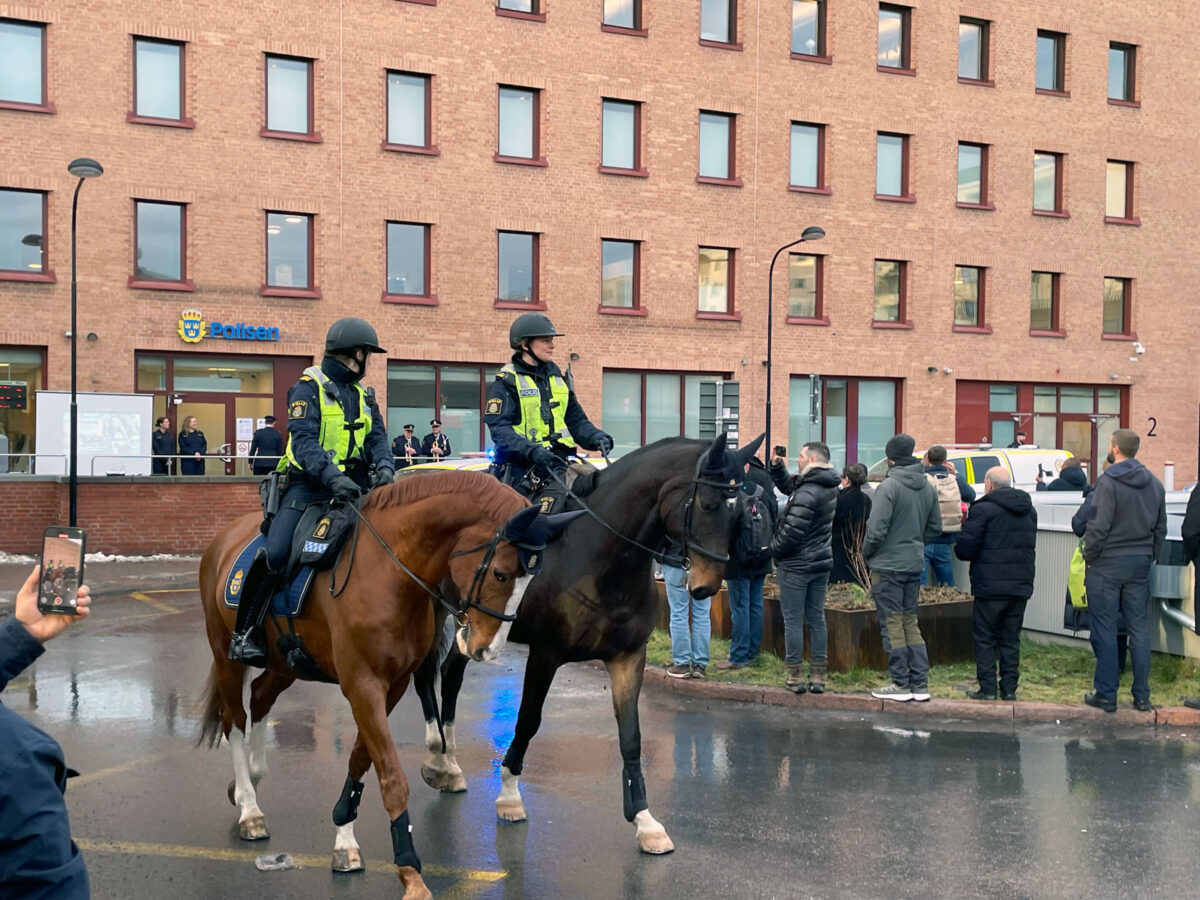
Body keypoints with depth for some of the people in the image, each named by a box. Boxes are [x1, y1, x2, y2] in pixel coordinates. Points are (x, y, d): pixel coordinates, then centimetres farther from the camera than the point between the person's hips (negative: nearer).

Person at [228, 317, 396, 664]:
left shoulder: (363, 396, 19)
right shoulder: (309, 387, -3)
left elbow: (377, 438, 8)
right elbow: (303, 440, -16)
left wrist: (384, 467, -16)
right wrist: (332, 477, -31)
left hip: (351, 486, 6)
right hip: (309, 485, -6)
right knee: (275, 554, -22)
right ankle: (245, 633, -8)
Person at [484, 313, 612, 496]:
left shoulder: (557, 378, 17)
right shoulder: (507, 382, -3)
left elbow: (576, 420, 19)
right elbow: (499, 429, -13)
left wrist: (597, 437, -2)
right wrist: (532, 451, -27)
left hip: (560, 465, 6)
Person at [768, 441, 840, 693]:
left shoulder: (807, 493, -23)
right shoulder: (829, 486, 7)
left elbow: (792, 532, -23)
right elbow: (788, 485, 21)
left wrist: (775, 550, -6)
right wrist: (777, 466, 7)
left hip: (796, 565, -9)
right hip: (822, 562, 9)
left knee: (793, 620, 0)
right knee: (817, 618, 12)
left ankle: (795, 676, 4)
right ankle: (818, 676, 14)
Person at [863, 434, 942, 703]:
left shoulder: (889, 486, -16)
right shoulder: (928, 487, 7)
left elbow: (876, 529, -19)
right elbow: (935, 527, 15)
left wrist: (867, 552, -1)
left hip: (888, 565, -7)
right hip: (915, 564, 7)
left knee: (892, 624, 0)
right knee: (911, 622, 13)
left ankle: (901, 684, 3)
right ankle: (920, 683, 13)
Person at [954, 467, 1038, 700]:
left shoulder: (983, 509, -11)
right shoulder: (1029, 510, 13)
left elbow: (965, 549, -11)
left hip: (991, 585, -6)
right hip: (1021, 584, 6)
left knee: (985, 637, 2)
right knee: (1011, 638, 11)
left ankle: (988, 688, 0)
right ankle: (1009, 688, 12)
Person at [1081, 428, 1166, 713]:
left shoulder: (1108, 482, -14)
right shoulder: (1154, 484, 9)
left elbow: (1098, 526, -18)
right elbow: (1161, 527, 14)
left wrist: (1088, 556, -6)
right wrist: (1150, 556, 19)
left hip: (1108, 564, -6)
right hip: (1140, 564, 6)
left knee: (1104, 630, 1)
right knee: (1140, 630, 9)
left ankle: (1106, 695, 4)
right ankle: (1142, 697, 12)